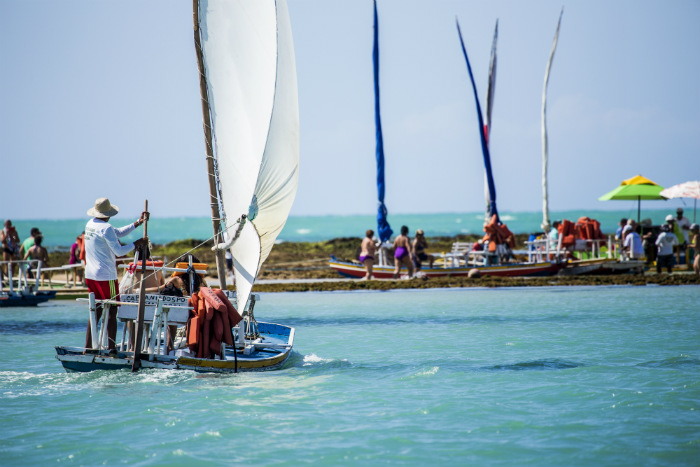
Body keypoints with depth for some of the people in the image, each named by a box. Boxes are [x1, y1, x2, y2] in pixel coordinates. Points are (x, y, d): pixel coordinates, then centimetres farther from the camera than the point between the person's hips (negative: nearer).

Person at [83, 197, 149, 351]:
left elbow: (118, 233, 16)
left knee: (96, 311, 13)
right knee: (112, 311, -3)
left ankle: (88, 347, 11)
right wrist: (137, 243, -5)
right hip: (106, 276, -8)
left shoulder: (90, 224, 11)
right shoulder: (106, 228, -17)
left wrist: (138, 222, 15)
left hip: (90, 275, 8)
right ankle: (111, 348, -6)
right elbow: (119, 251, -16)